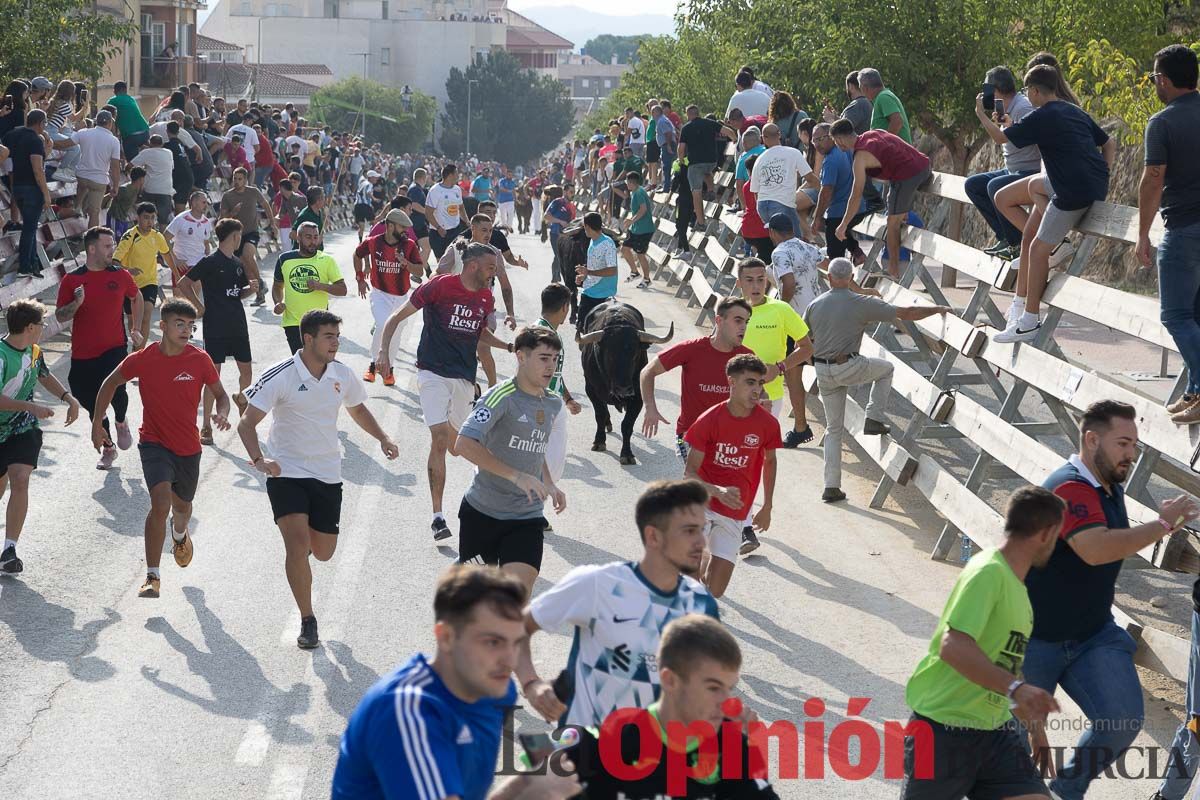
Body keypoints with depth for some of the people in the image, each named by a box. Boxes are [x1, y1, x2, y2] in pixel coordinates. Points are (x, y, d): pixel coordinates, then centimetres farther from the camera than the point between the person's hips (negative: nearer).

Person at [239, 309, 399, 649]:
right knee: (297, 545, -18)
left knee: (323, 552, 10)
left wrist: (383, 438, 4)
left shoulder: (342, 374, -1)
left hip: (327, 474, 5)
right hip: (286, 471, -4)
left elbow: (357, 409, 20)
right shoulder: (280, 376, -16)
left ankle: (306, 536, 49)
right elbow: (247, 422, -15)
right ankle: (307, 621, -4)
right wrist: (259, 460, -31)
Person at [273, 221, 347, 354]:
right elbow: (277, 286, 17)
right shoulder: (285, 259, 3)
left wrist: (320, 286, -21)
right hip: (292, 322, 0)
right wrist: (278, 302, -3)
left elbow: (342, 290, -4)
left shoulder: (327, 260, -2)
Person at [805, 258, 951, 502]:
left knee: (834, 429, 14)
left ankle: (831, 486, 11)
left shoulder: (815, 305, 6)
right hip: (849, 367, -4)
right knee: (886, 368, 26)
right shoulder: (862, 303, -6)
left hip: (822, 371, 4)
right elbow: (906, 313, -4)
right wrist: (937, 309, 8)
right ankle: (874, 419, 14)